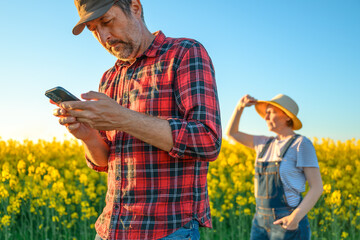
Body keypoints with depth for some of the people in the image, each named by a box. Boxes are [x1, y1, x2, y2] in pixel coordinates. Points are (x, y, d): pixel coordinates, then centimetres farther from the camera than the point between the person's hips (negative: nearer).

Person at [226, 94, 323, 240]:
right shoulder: (267, 143, 13)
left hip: (288, 226, -7)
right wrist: (240, 106, 8)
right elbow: (231, 133, 21)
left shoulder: (302, 144, -8)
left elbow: (317, 187, -12)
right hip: (262, 223, 7)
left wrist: (296, 216, -25)